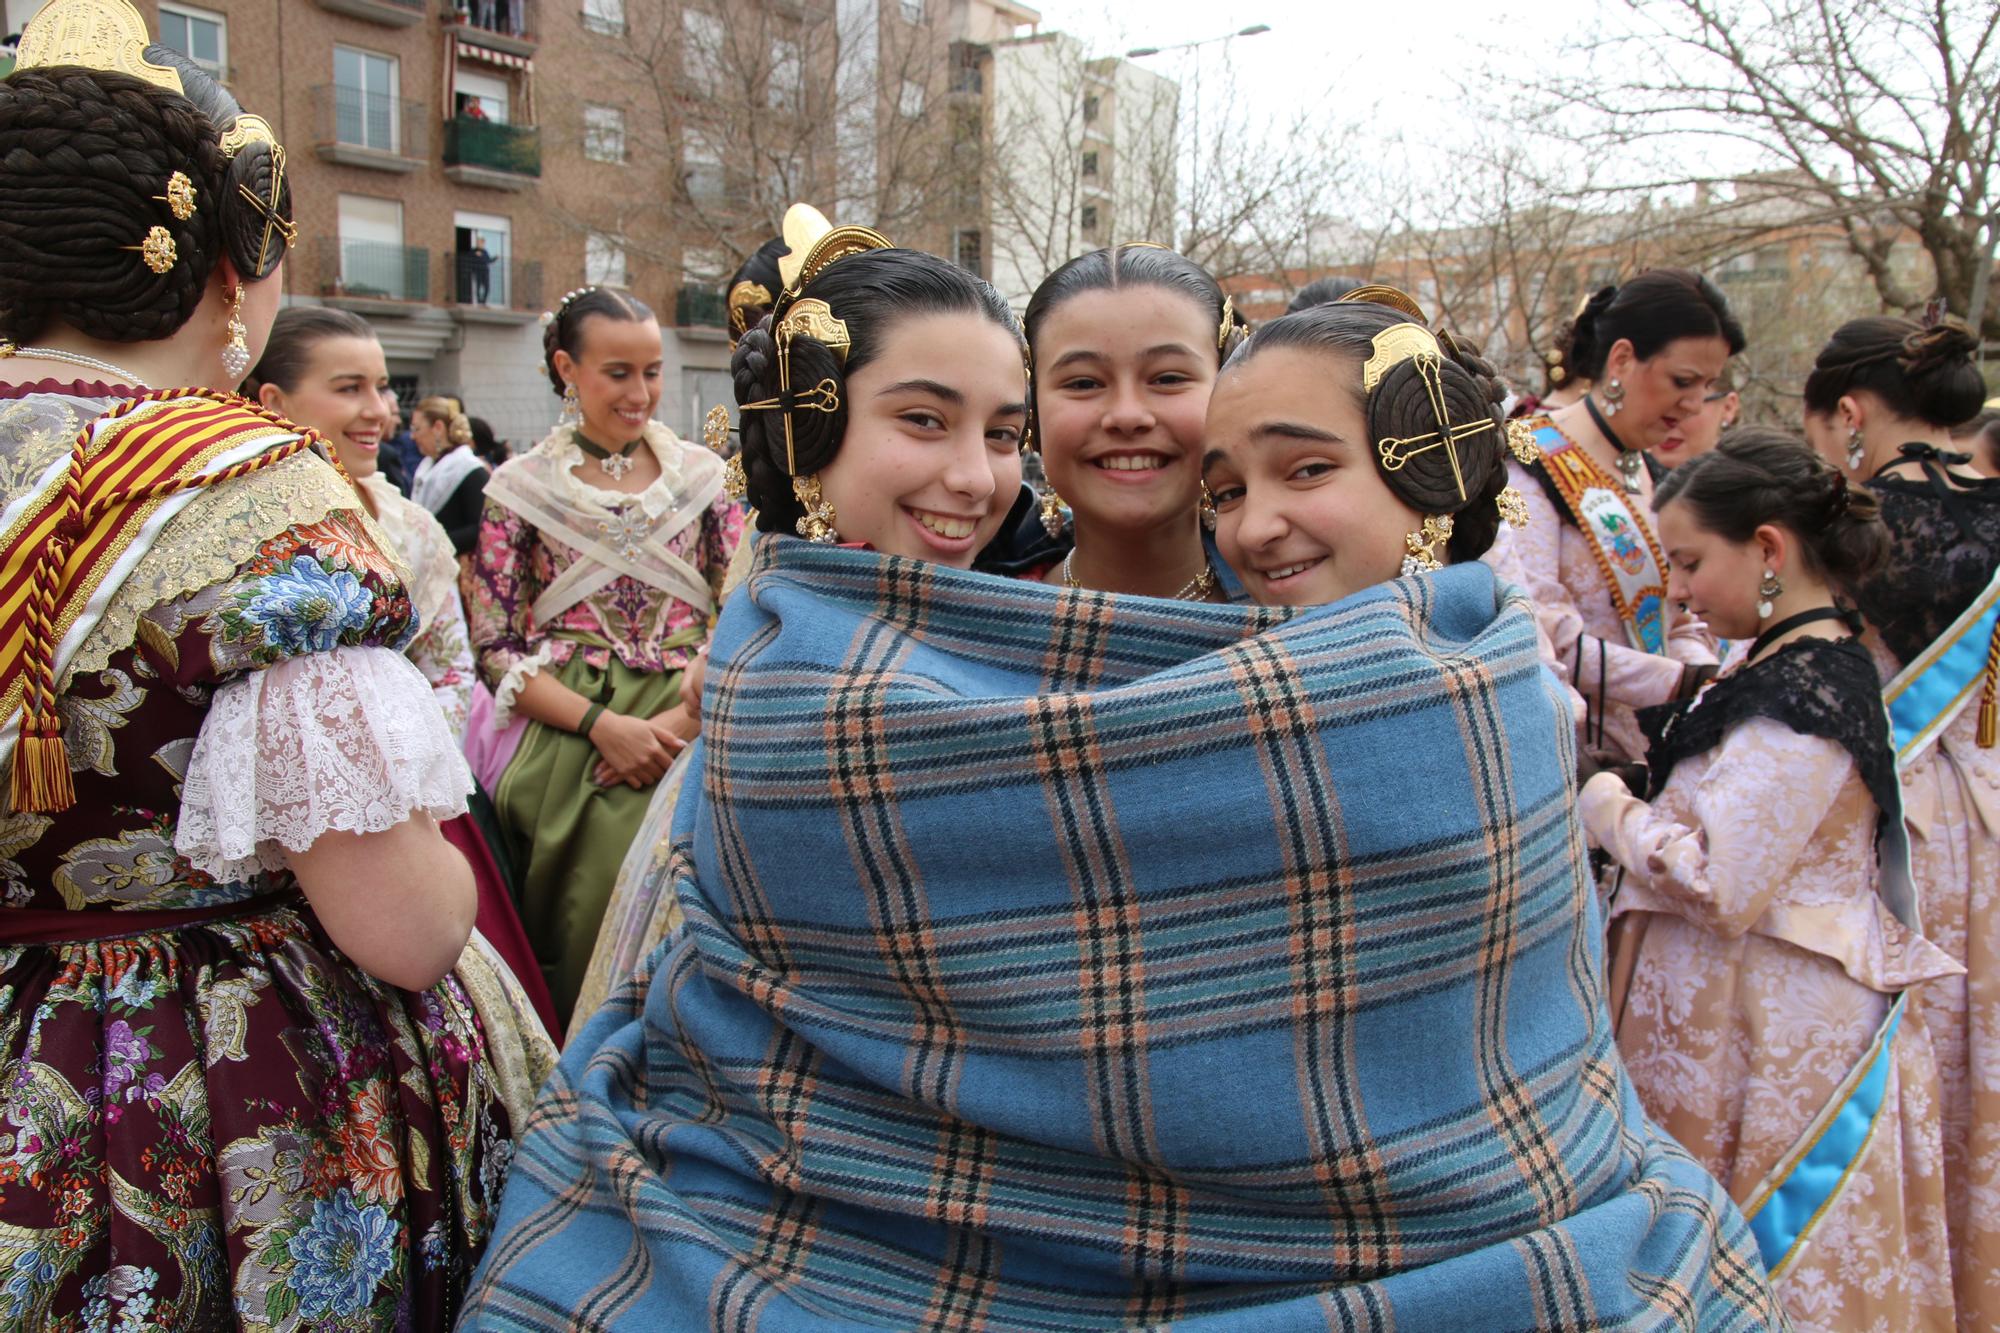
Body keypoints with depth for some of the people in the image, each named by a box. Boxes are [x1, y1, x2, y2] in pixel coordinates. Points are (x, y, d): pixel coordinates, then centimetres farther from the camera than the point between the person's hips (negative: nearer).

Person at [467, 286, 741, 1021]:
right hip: (571, 741, -1)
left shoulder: (701, 475, 9)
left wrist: (684, 716, -11)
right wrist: (602, 725, -13)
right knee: (591, 916, -8)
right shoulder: (520, 487, 4)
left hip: (689, 734, 1)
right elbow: (496, 648, -1)